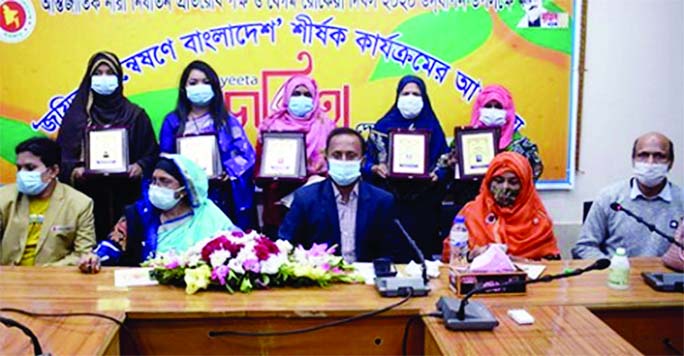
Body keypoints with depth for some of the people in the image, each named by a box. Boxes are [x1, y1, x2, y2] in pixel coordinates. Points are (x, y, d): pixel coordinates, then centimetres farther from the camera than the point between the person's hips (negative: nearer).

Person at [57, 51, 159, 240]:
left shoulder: (135, 115, 9)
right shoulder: (76, 114, 9)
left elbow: (152, 153, 7)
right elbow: (61, 154, 6)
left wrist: (141, 166, -13)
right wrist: (73, 171, -13)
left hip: (125, 196, 0)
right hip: (87, 195, 0)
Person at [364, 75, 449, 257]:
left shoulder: (432, 127, 8)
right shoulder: (383, 126, 6)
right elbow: (367, 162, 5)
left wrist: (437, 175, -14)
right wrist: (375, 169, -16)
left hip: (424, 203, 1)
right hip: (390, 200, -1)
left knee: (422, 247, -1)